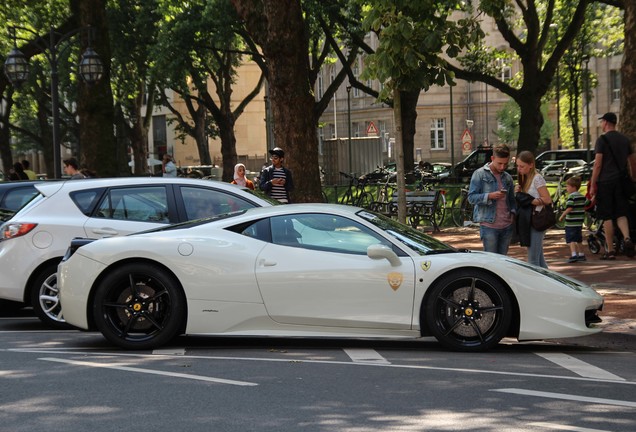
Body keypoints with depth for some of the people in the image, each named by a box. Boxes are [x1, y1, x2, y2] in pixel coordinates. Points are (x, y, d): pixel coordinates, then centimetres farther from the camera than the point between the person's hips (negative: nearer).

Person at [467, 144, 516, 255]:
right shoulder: (480, 174, -1)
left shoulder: (508, 177, 16)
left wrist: (513, 212, 5)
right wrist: (490, 196, -21)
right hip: (489, 226, -5)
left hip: (507, 226, 5)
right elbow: (471, 197, -7)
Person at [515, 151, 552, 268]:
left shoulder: (537, 178, -11)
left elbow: (547, 199, -16)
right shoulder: (525, 179, 16)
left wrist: (529, 201, -16)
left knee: (533, 260, -8)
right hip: (529, 222, 9)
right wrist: (518, 193, -2)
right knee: (539, 258, 14)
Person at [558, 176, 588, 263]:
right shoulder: (582, 196, 11)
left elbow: (569, 208, -20)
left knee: (571, 239, -9)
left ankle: (574, 255, -20)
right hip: (580, 222, 8)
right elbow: (585, 206, 14)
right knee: (579, 239, 18)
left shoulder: (571, 196, -13)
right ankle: (581, 255, 25)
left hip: (571, 222, -8)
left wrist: (562, 216, -13)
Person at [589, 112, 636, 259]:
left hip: (605, 182, -5)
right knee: (621, 214, 9)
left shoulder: (602, 140, -7)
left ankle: (610, 250, 2)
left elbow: (598, 164, -11)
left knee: (607, 217, 1)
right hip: (621, 182, 5)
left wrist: (592, 185, -7)